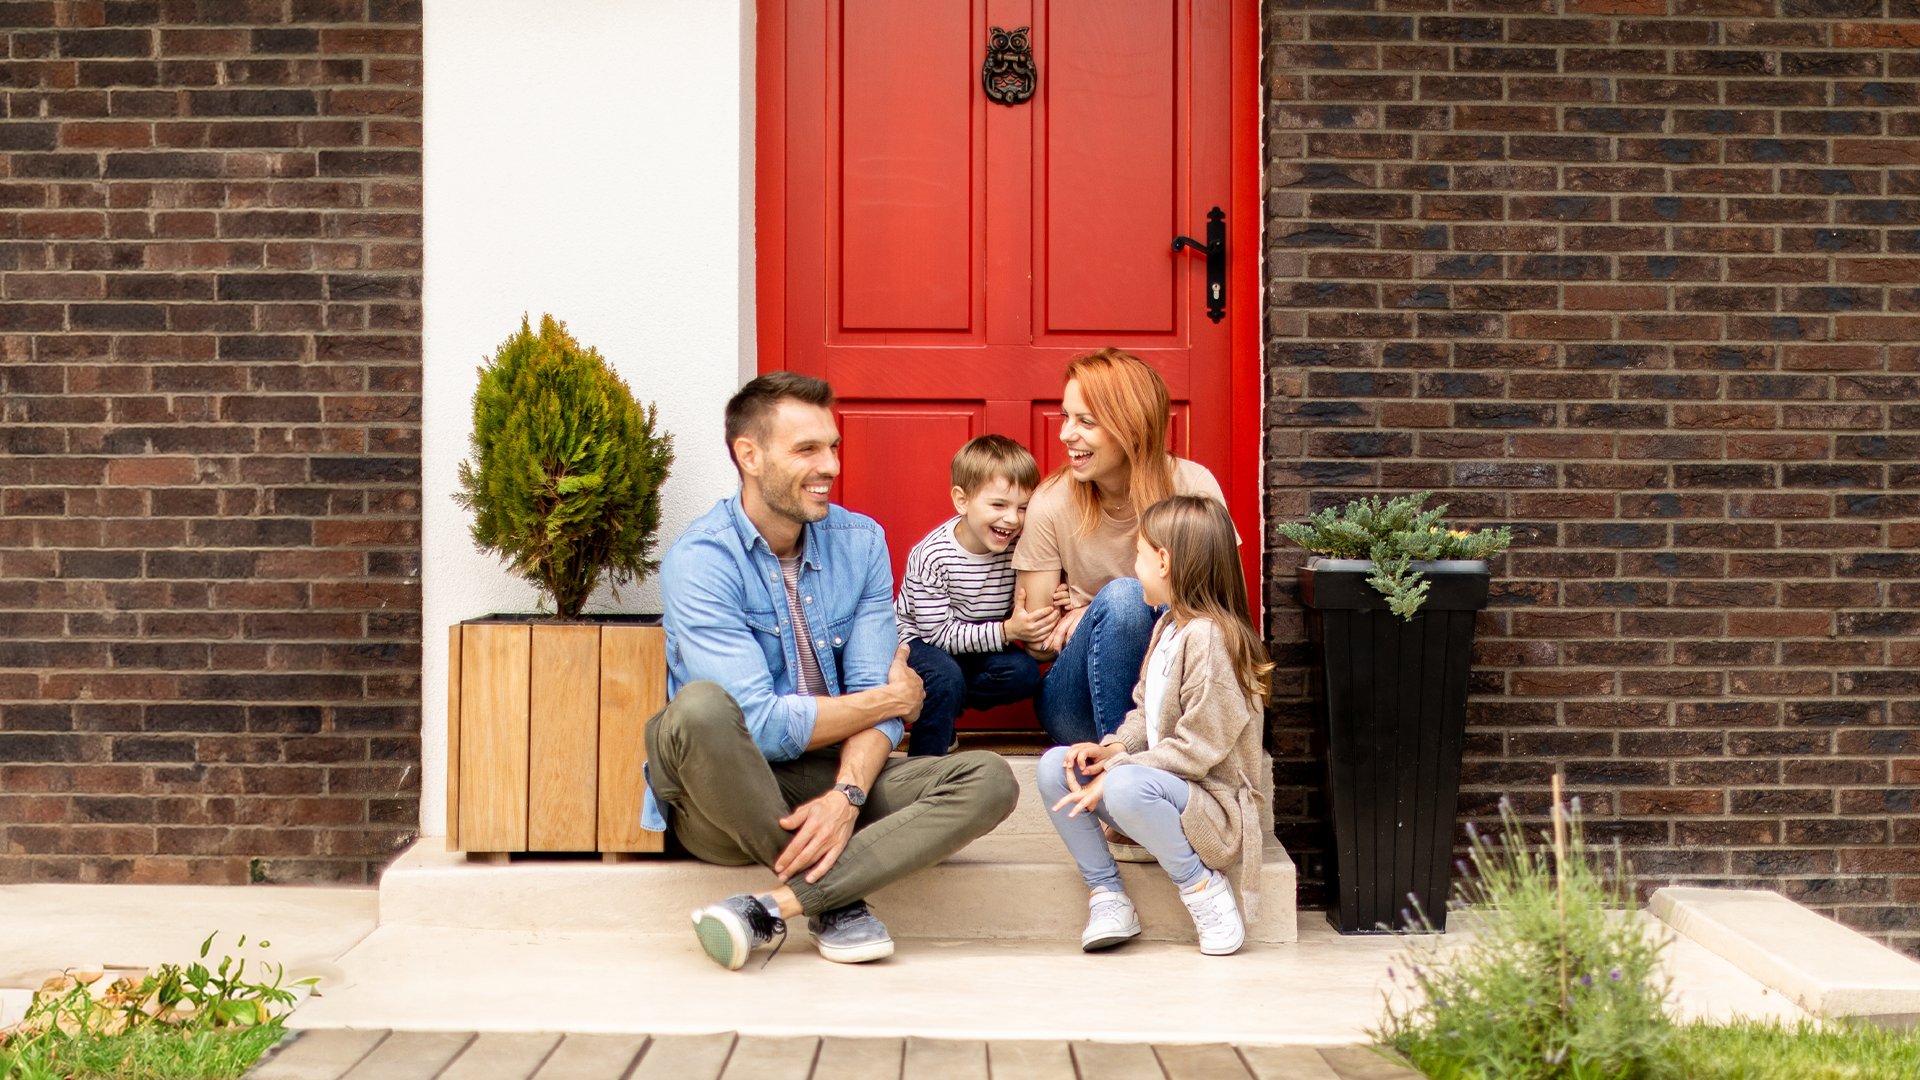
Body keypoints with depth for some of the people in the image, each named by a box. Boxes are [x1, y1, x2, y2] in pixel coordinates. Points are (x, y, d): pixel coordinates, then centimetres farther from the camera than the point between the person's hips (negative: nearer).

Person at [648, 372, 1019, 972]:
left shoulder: (860, 541, 4)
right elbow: (760, 726, -22)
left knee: (988, 780, -17)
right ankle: (836, 901, -20)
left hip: (829, 780, 5)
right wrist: (890, 699, -8)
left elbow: (873, 688, -3)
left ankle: (772, 906, -28)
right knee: (701, 707, -37)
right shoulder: (699, 561, -14)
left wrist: (846, 795, -23)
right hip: (724, 804, -5)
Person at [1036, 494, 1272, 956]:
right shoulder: (1168, 626, 12)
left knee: (1126, 787, -38)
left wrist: (1114, 772, -21)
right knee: (1054, 767, -5)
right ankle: (1107, 896, -5)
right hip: (1162, 785, 10)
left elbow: (1197, 748, -23)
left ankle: (1204, 888, -16)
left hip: (1214, 804, -10)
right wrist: (1114, 748, -4)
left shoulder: (1209, 637, -20)